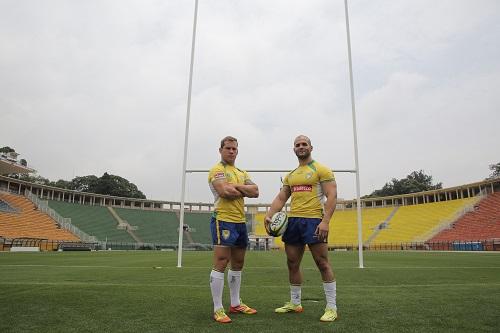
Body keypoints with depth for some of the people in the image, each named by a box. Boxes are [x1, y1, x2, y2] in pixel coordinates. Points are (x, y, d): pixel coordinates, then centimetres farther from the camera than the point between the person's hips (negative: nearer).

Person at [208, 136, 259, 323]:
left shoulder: (242, 173, 19)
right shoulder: (217, 170, -5)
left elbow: (255, 192, 5)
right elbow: (225, 192, -21)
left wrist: (236, 187, -9)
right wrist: (244, 190, -4)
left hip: (240, 222, 9)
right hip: (223, 221, -9)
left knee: (238, 264, 14)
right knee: (221, 264, -7)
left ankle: (235, 304, 27)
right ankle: (218, 309, 1)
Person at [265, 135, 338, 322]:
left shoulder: (321, 170, -2)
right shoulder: (290, 176, 17)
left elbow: (332, 196, -10)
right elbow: (280, 198, 15)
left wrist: (325, 221, -22)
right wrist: (269, 215, -2)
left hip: (313, 220, -6)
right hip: (292, 221, 7)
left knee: (322, 264, -3)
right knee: (292, 264, 11)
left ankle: (331, 307, 8)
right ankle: (295, 303, 26)